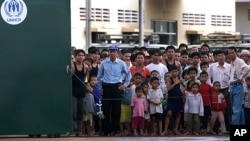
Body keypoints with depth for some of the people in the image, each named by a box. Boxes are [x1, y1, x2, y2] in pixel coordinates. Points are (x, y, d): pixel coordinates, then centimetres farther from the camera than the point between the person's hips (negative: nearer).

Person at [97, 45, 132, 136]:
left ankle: (115, 130, 9)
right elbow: (99, 76, 13)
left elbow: (128, 74, 15)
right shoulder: (104, 63, 2)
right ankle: (106, 131, 5)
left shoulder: (121, 63, 1)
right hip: (106, 87, 0)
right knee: (106, 109, 0)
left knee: (116, 110, 1)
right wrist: (100, 88, 12)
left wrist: (125, 84, 10)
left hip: (117, 87, 0)